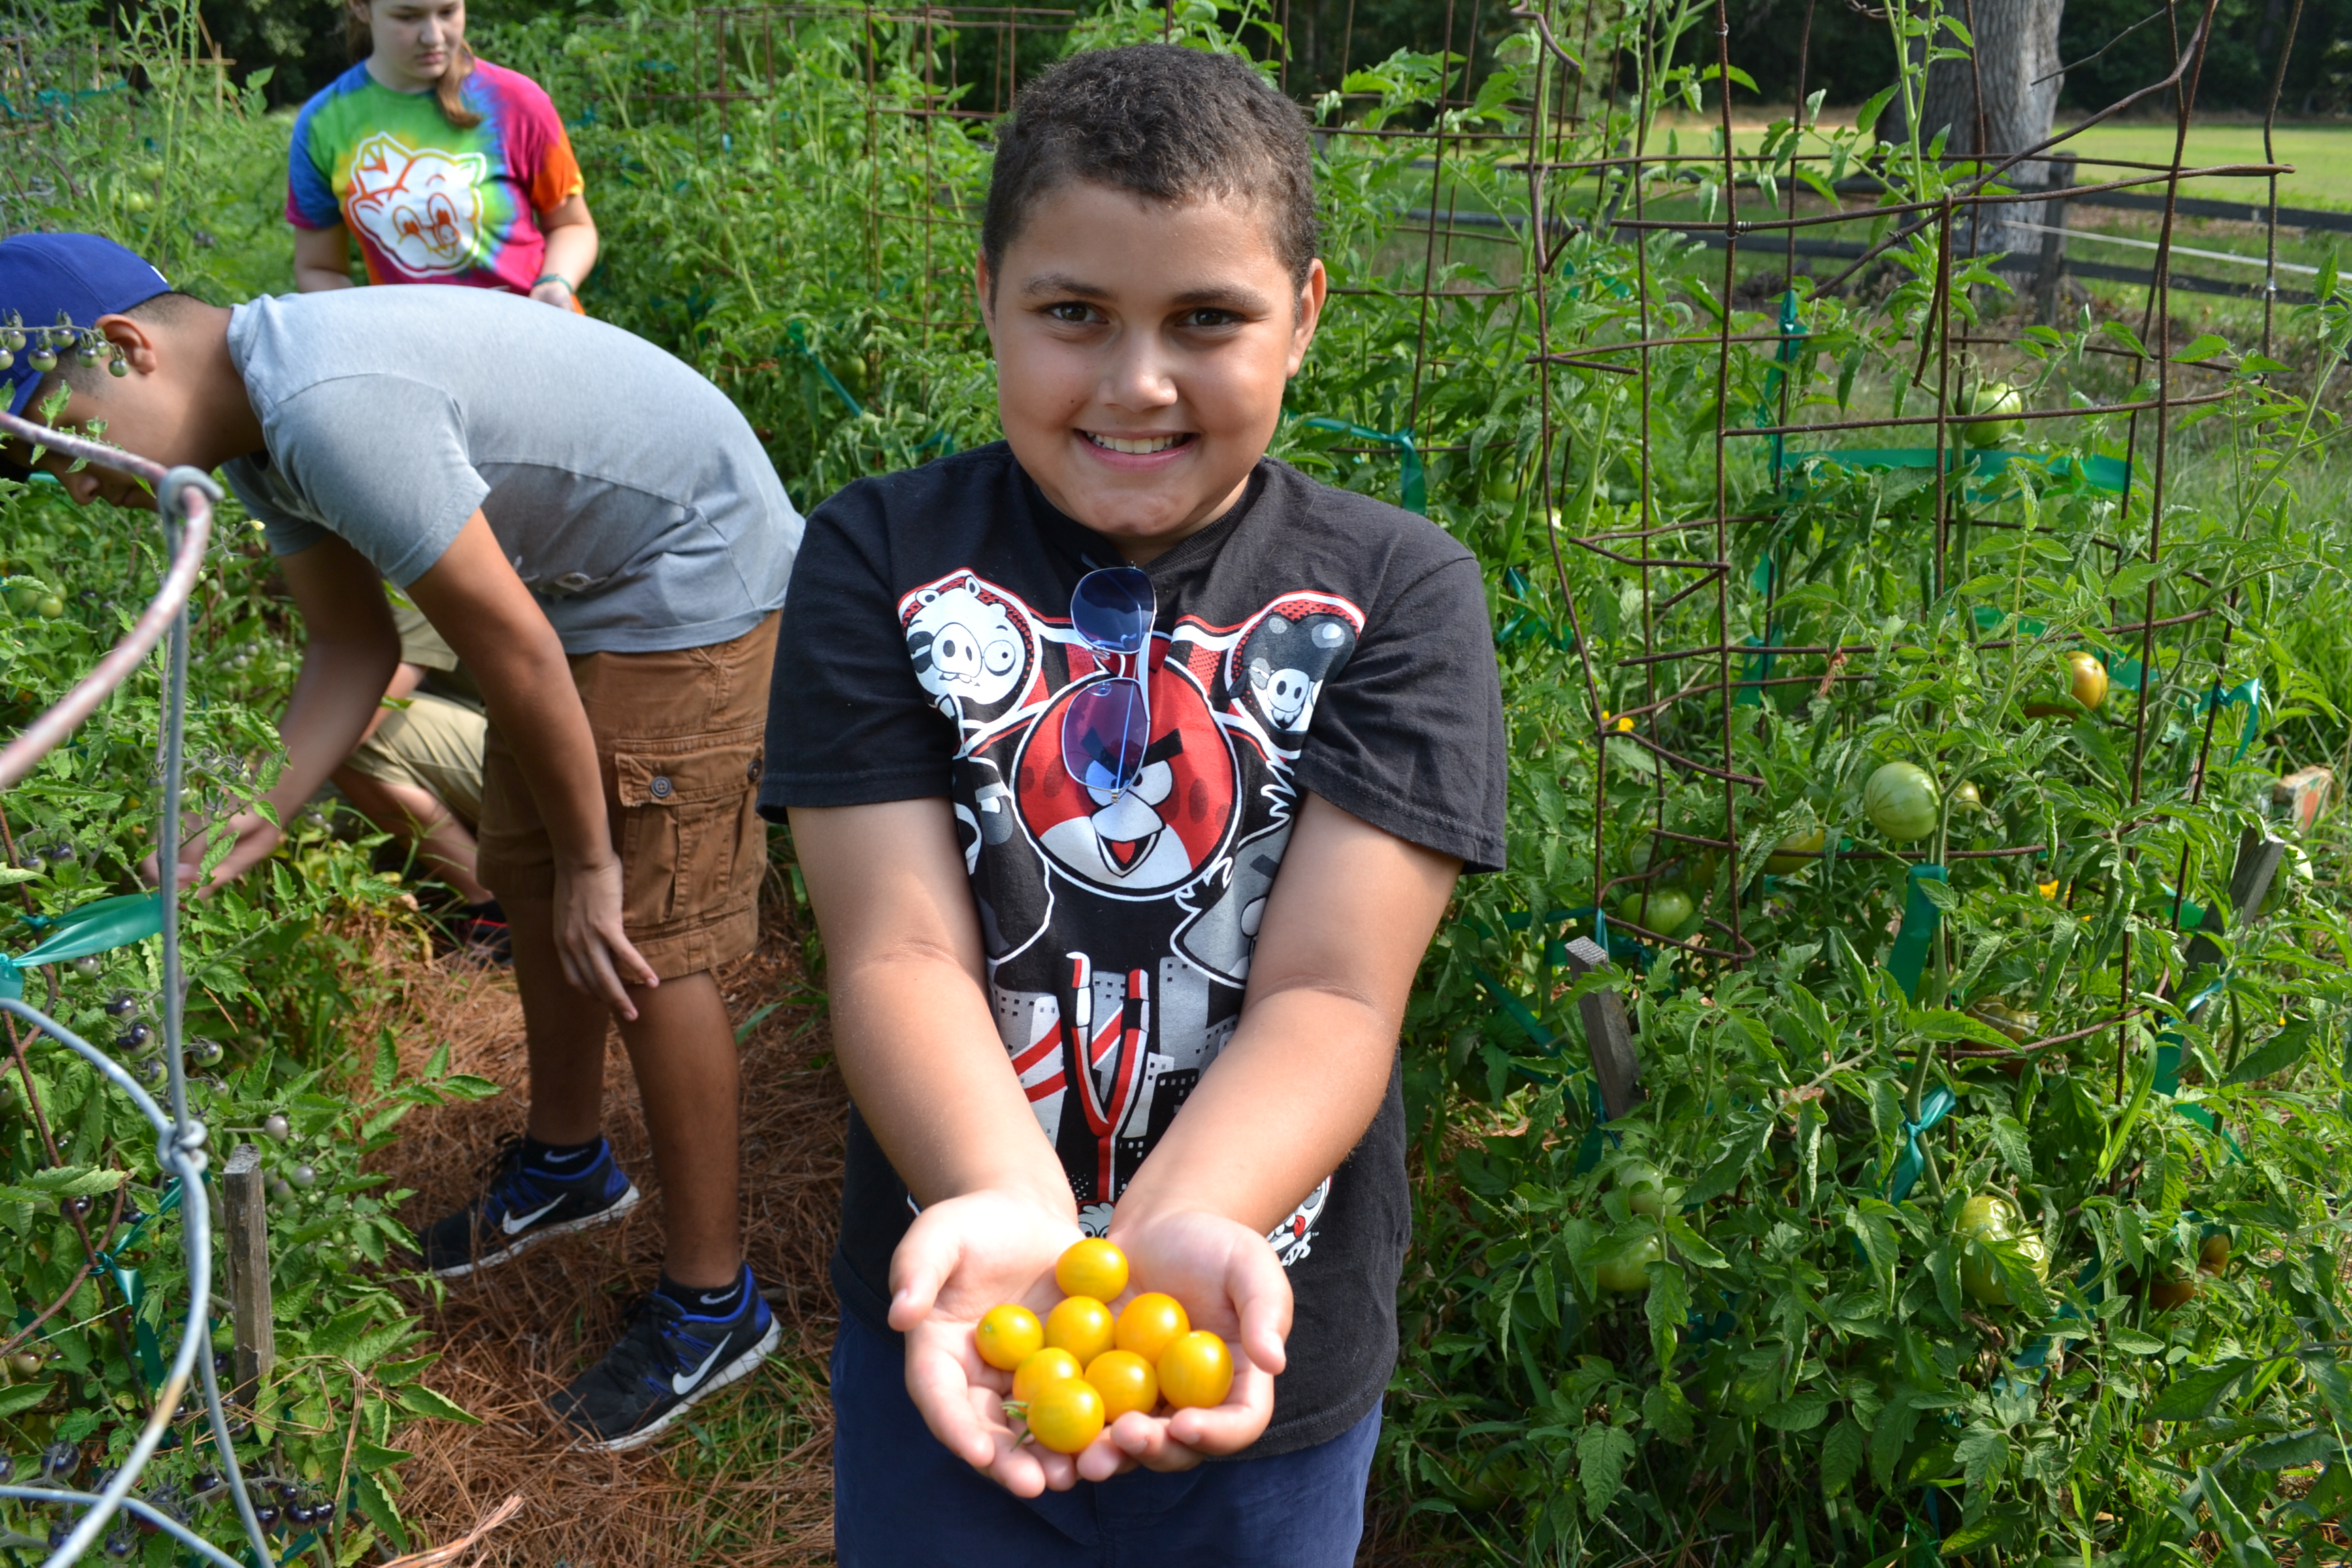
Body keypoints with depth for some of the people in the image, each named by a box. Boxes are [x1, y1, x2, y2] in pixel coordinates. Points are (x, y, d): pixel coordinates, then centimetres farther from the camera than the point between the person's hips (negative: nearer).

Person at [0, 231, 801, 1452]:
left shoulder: (331, 409, -31)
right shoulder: (260, 415, 2)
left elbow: (512, 651, -26)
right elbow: (352, 647, 6)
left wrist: (589, 861, -14)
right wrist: (262, 813, -9)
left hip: (694, 581, -10)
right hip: (578, 575, 10)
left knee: (641, 937, -7)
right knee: (533, 889, 18)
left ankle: (713, 1305, 9)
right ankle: (566, 1164, 42)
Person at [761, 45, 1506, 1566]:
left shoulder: (1400, 594, -10)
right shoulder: (882, 559, -7)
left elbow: (1332, 992, -18)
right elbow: (900, 948, -16)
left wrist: (1179, 1230, -36)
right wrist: (1011, 1211, -34)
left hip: (1262, 1348, 0)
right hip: (955, 1340, 1)